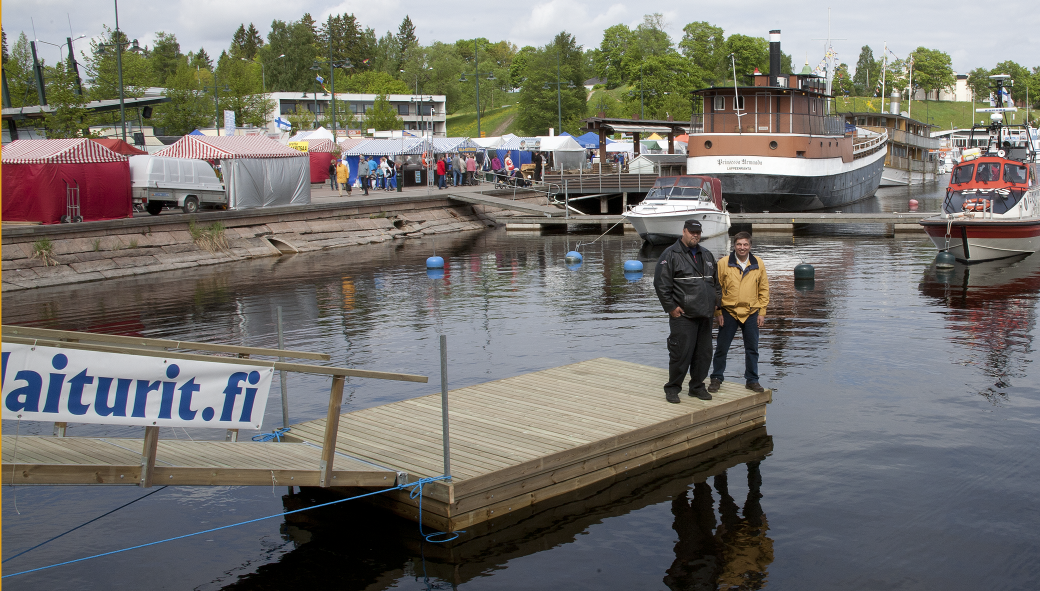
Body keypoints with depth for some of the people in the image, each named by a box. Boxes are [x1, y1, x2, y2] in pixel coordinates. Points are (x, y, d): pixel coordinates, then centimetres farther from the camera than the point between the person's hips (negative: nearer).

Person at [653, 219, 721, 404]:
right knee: (681, 353, -7)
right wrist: (671, 307, -11)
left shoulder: (707, 255, 17)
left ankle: (697, 386, 23)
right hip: (683, 315, -6)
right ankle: (672, 389, 6)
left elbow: (716, 281, 26)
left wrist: (716, 302, 15)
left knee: (704, 353, 9)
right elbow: (661, 284, -9)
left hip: (705, 315, 7)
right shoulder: (671, 255, -5)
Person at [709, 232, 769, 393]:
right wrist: (718, 312, -5)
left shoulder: (758, 264, 3)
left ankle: (752, 380, 21)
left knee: (752, 349, 9)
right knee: (721, 348, 5)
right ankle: (716, 378, 18)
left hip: (751, 314, 2)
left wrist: (762, 312, 3)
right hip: (729, 313, -2)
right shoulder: (724, 264, -4)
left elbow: (764, 289, 8)